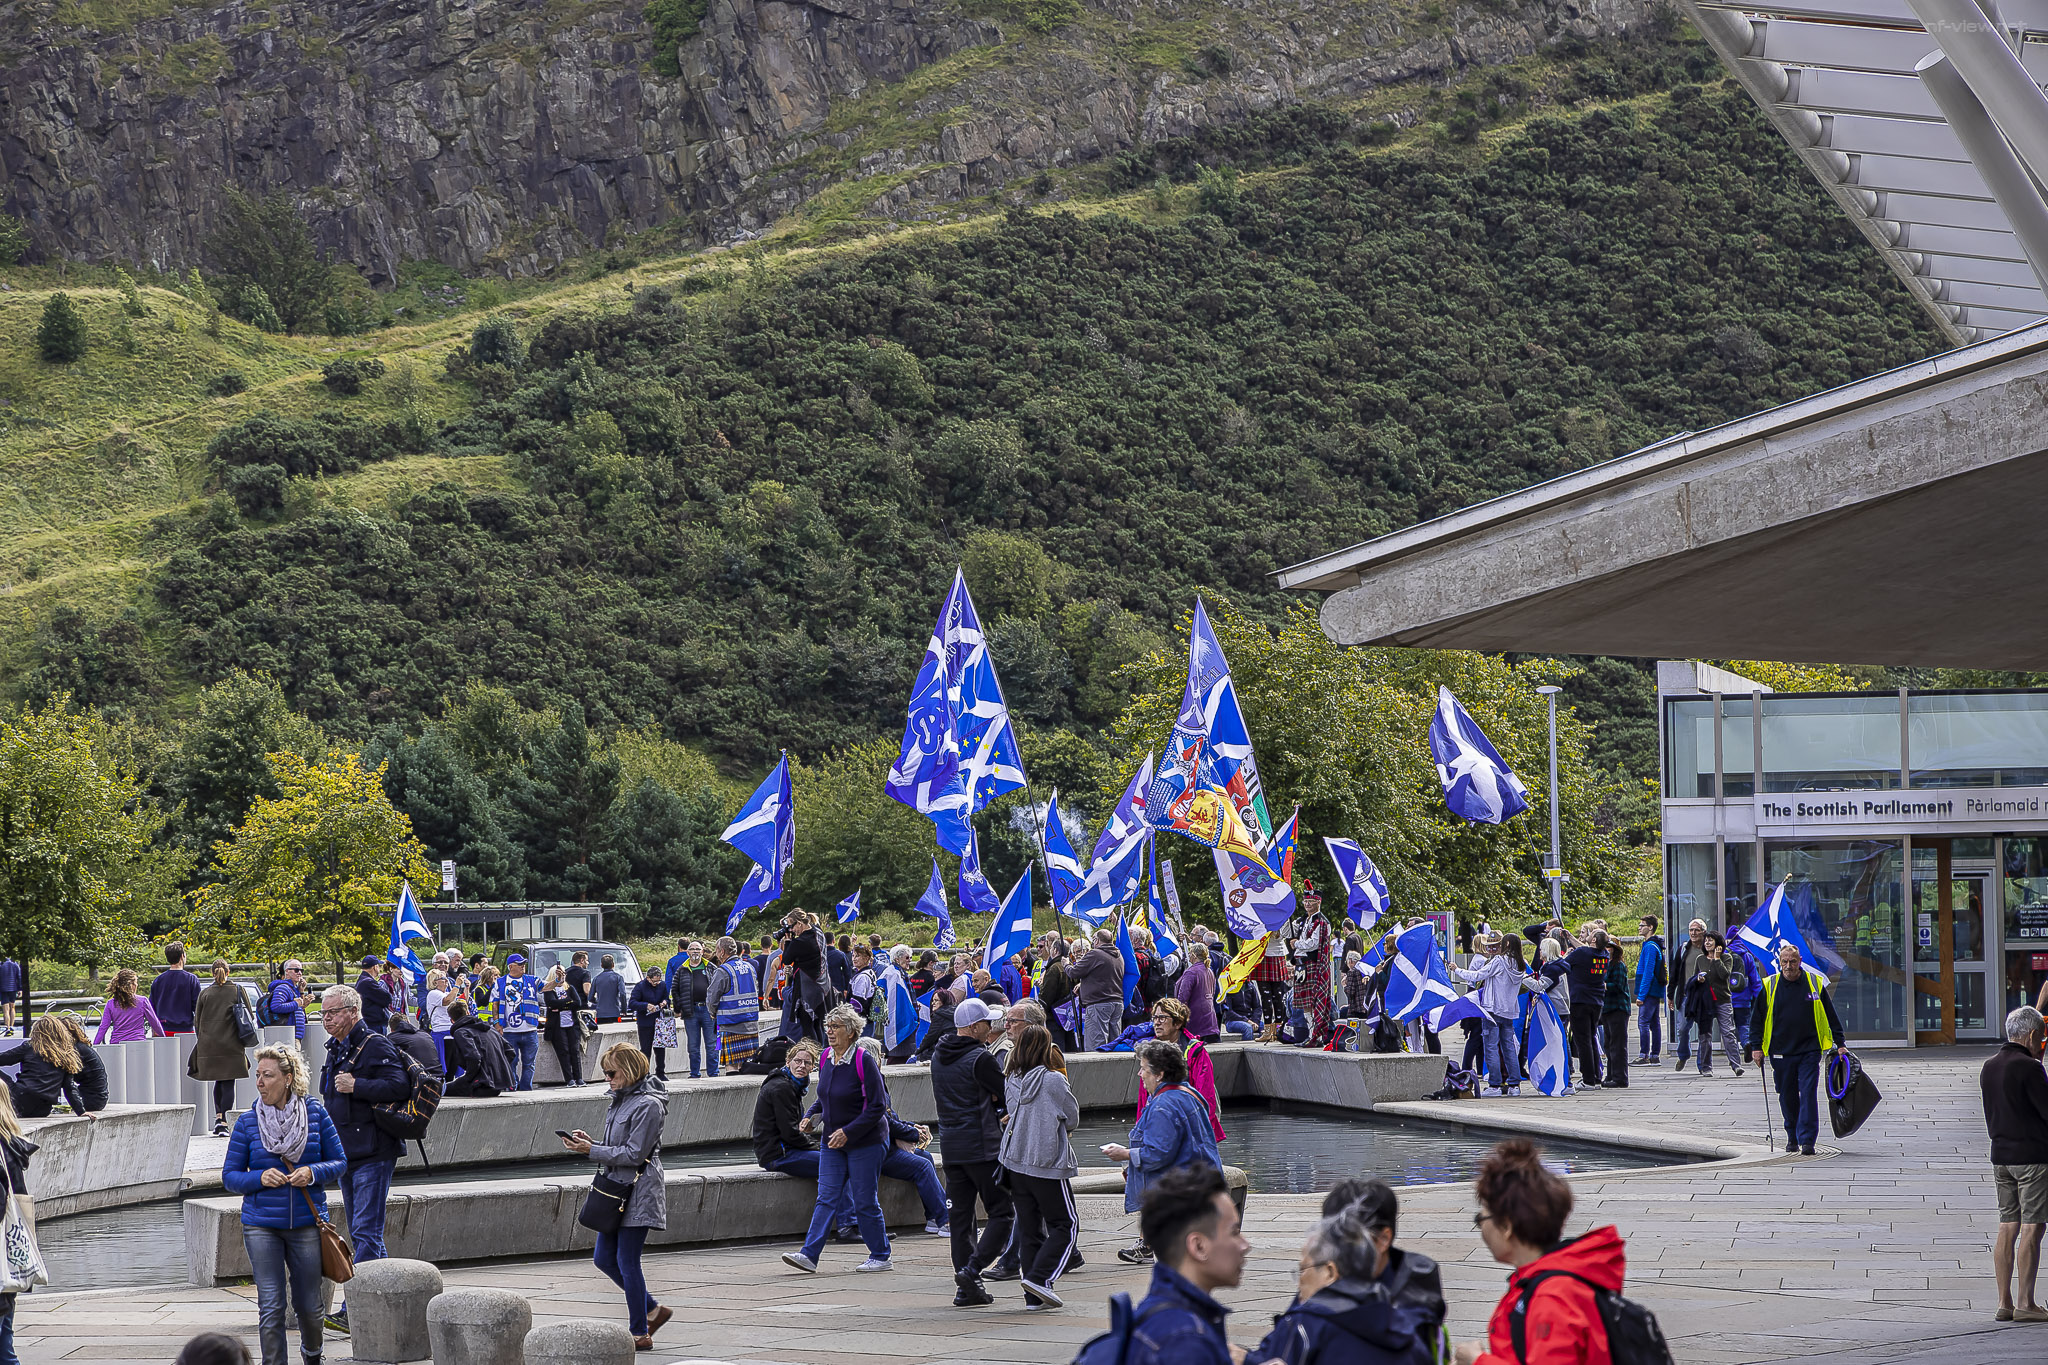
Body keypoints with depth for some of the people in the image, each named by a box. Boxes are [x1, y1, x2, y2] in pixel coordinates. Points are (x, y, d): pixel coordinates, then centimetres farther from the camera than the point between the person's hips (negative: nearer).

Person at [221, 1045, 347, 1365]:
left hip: (306, 1223, 1)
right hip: (261, 1226, -1)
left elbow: (339, 1161, 5)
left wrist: (313, 1173, -15)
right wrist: (259, 1178, -16)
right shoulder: (247, 1122, -2)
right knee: (271, 1305, -5)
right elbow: (230, 1175, 3)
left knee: (308, 1304, 12)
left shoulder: (316, 1114, -1)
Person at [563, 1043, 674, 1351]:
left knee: (627, 1263, -5)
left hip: (638, 1192, -10)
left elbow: (634, 1154, -18)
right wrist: (590, 1142, 3)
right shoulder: (622, 1100, 13)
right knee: (604, 1258, 10)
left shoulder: (648, 1105, -16)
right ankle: (652, 1311, 23)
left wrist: (591, 1151, -17)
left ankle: (640, 1334, 5)